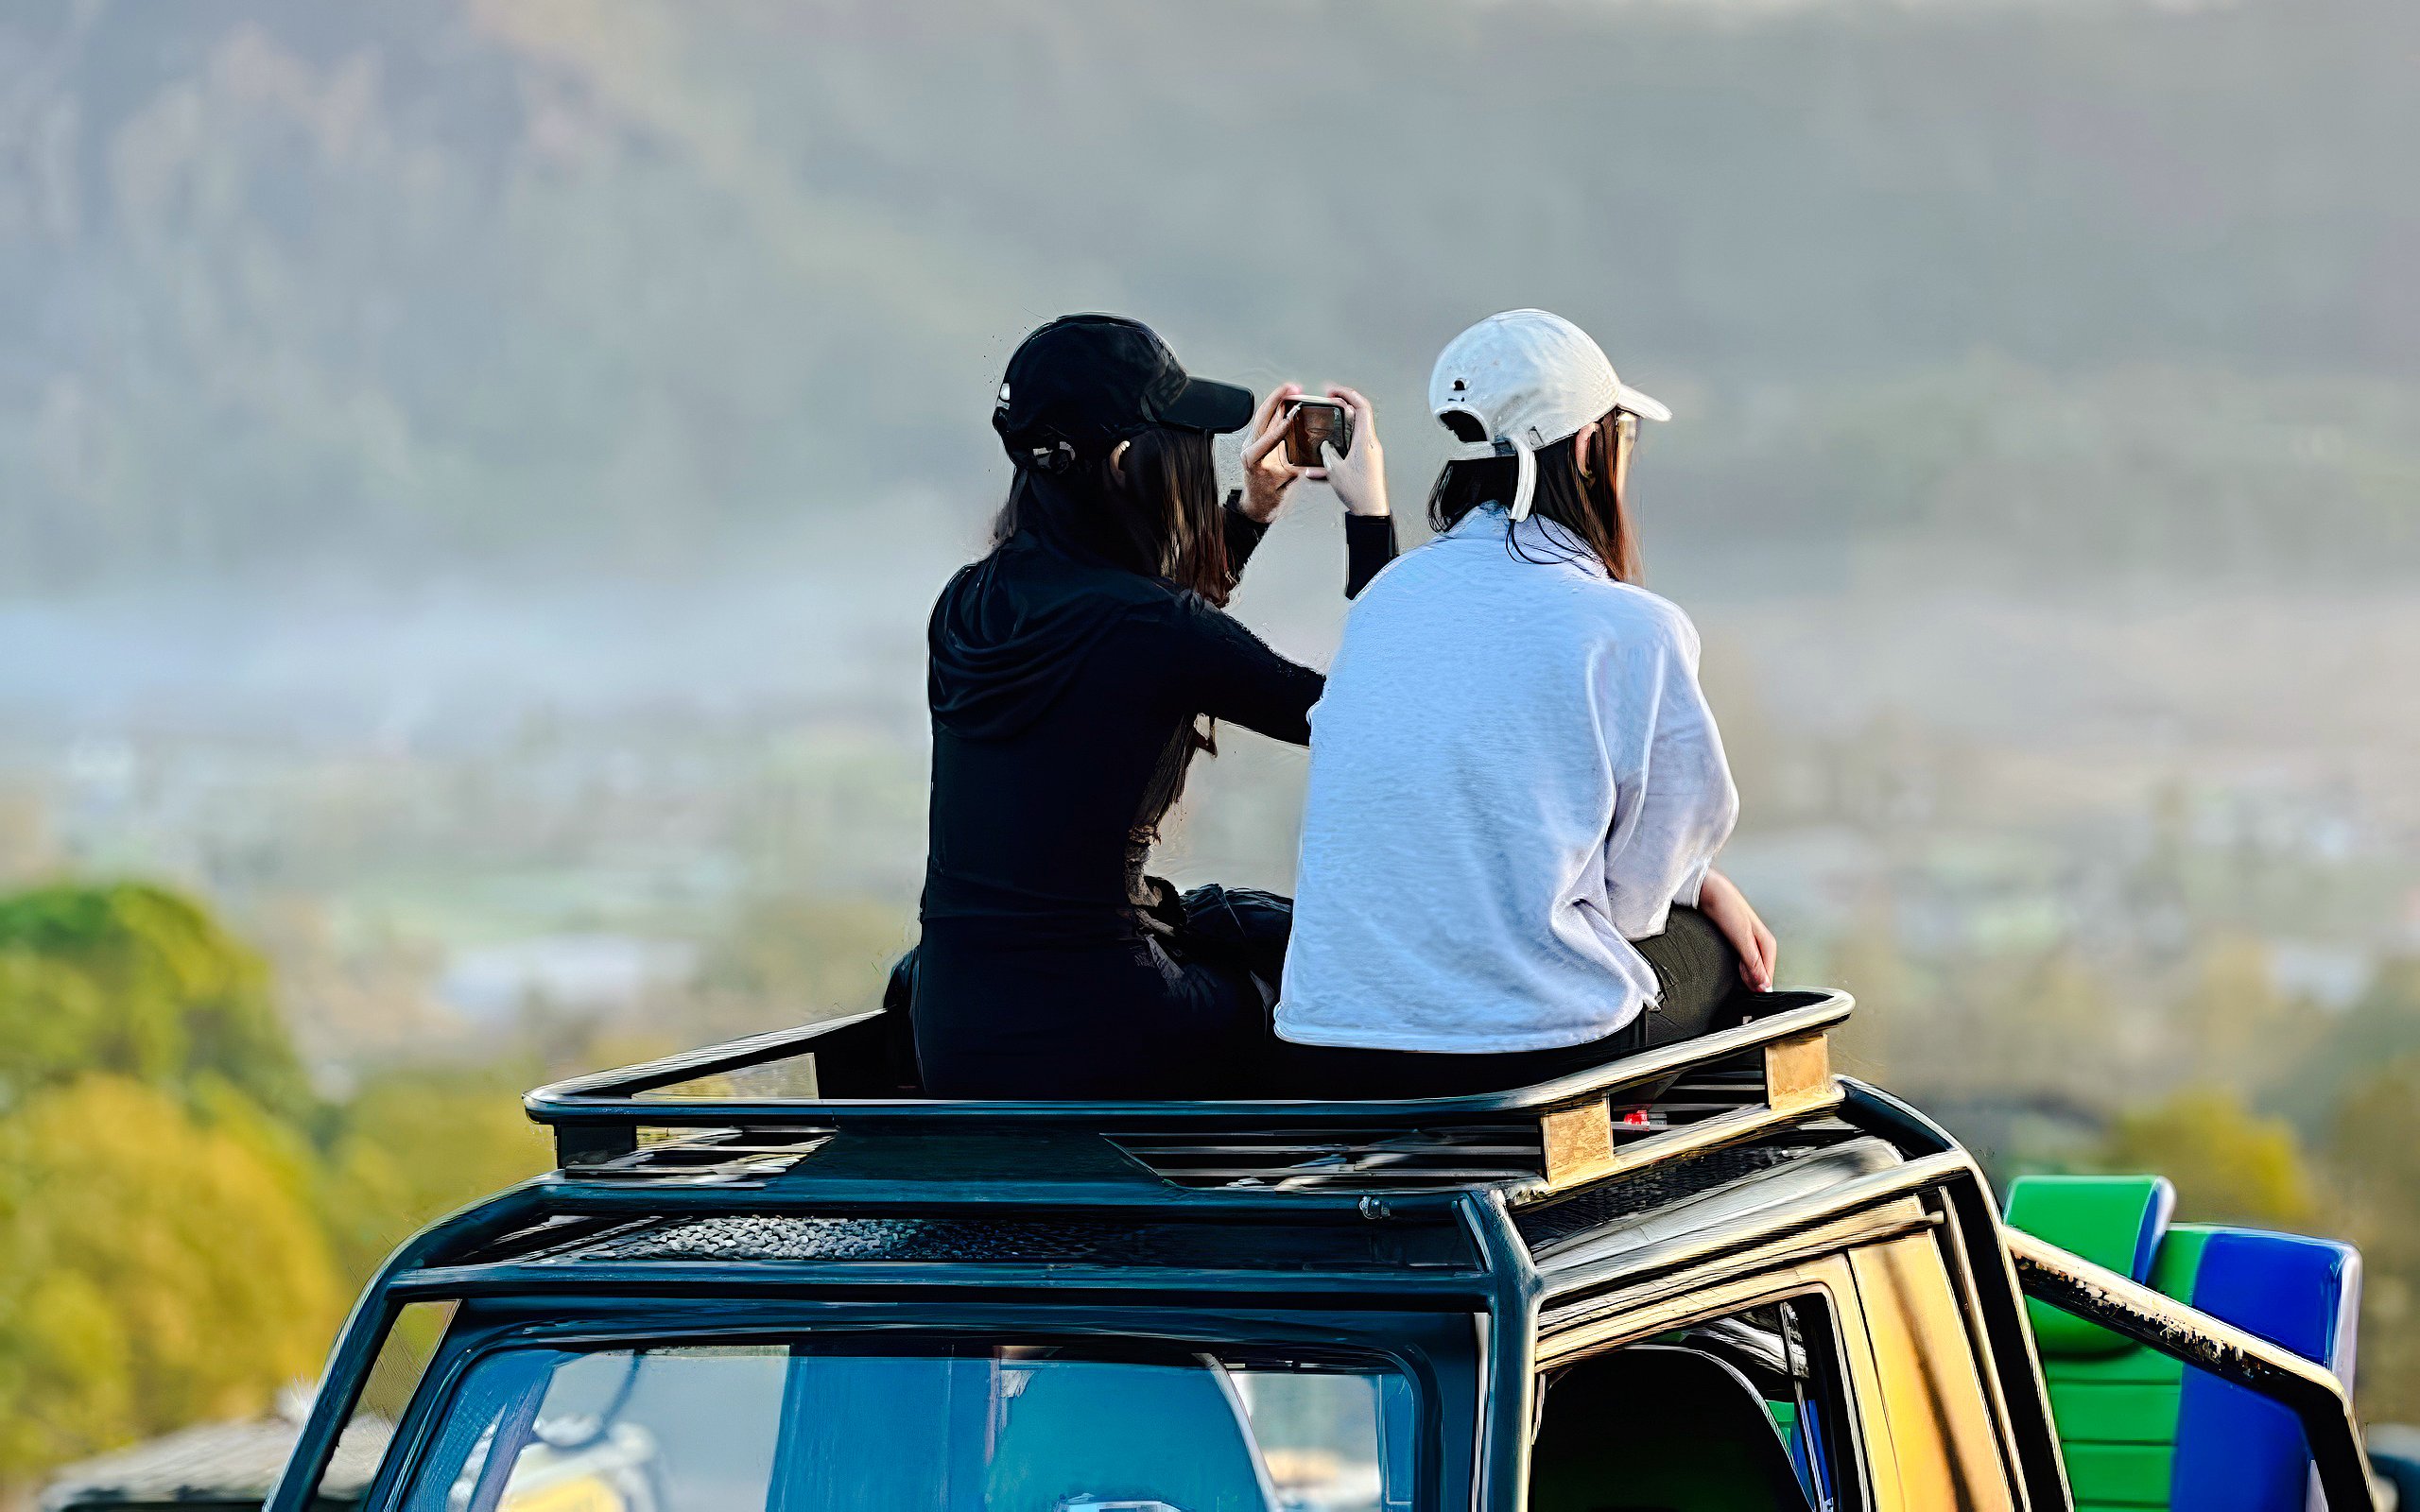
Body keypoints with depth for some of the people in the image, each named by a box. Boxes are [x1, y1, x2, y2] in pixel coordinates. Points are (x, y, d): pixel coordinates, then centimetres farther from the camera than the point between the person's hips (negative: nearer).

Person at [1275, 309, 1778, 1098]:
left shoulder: (1387, 596, 10)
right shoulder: (1635, 629, -8)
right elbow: (1633, 885, 1)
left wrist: (1695, 883, 24)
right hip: (1530, 1052, -6)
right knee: (1718, 951, 27)